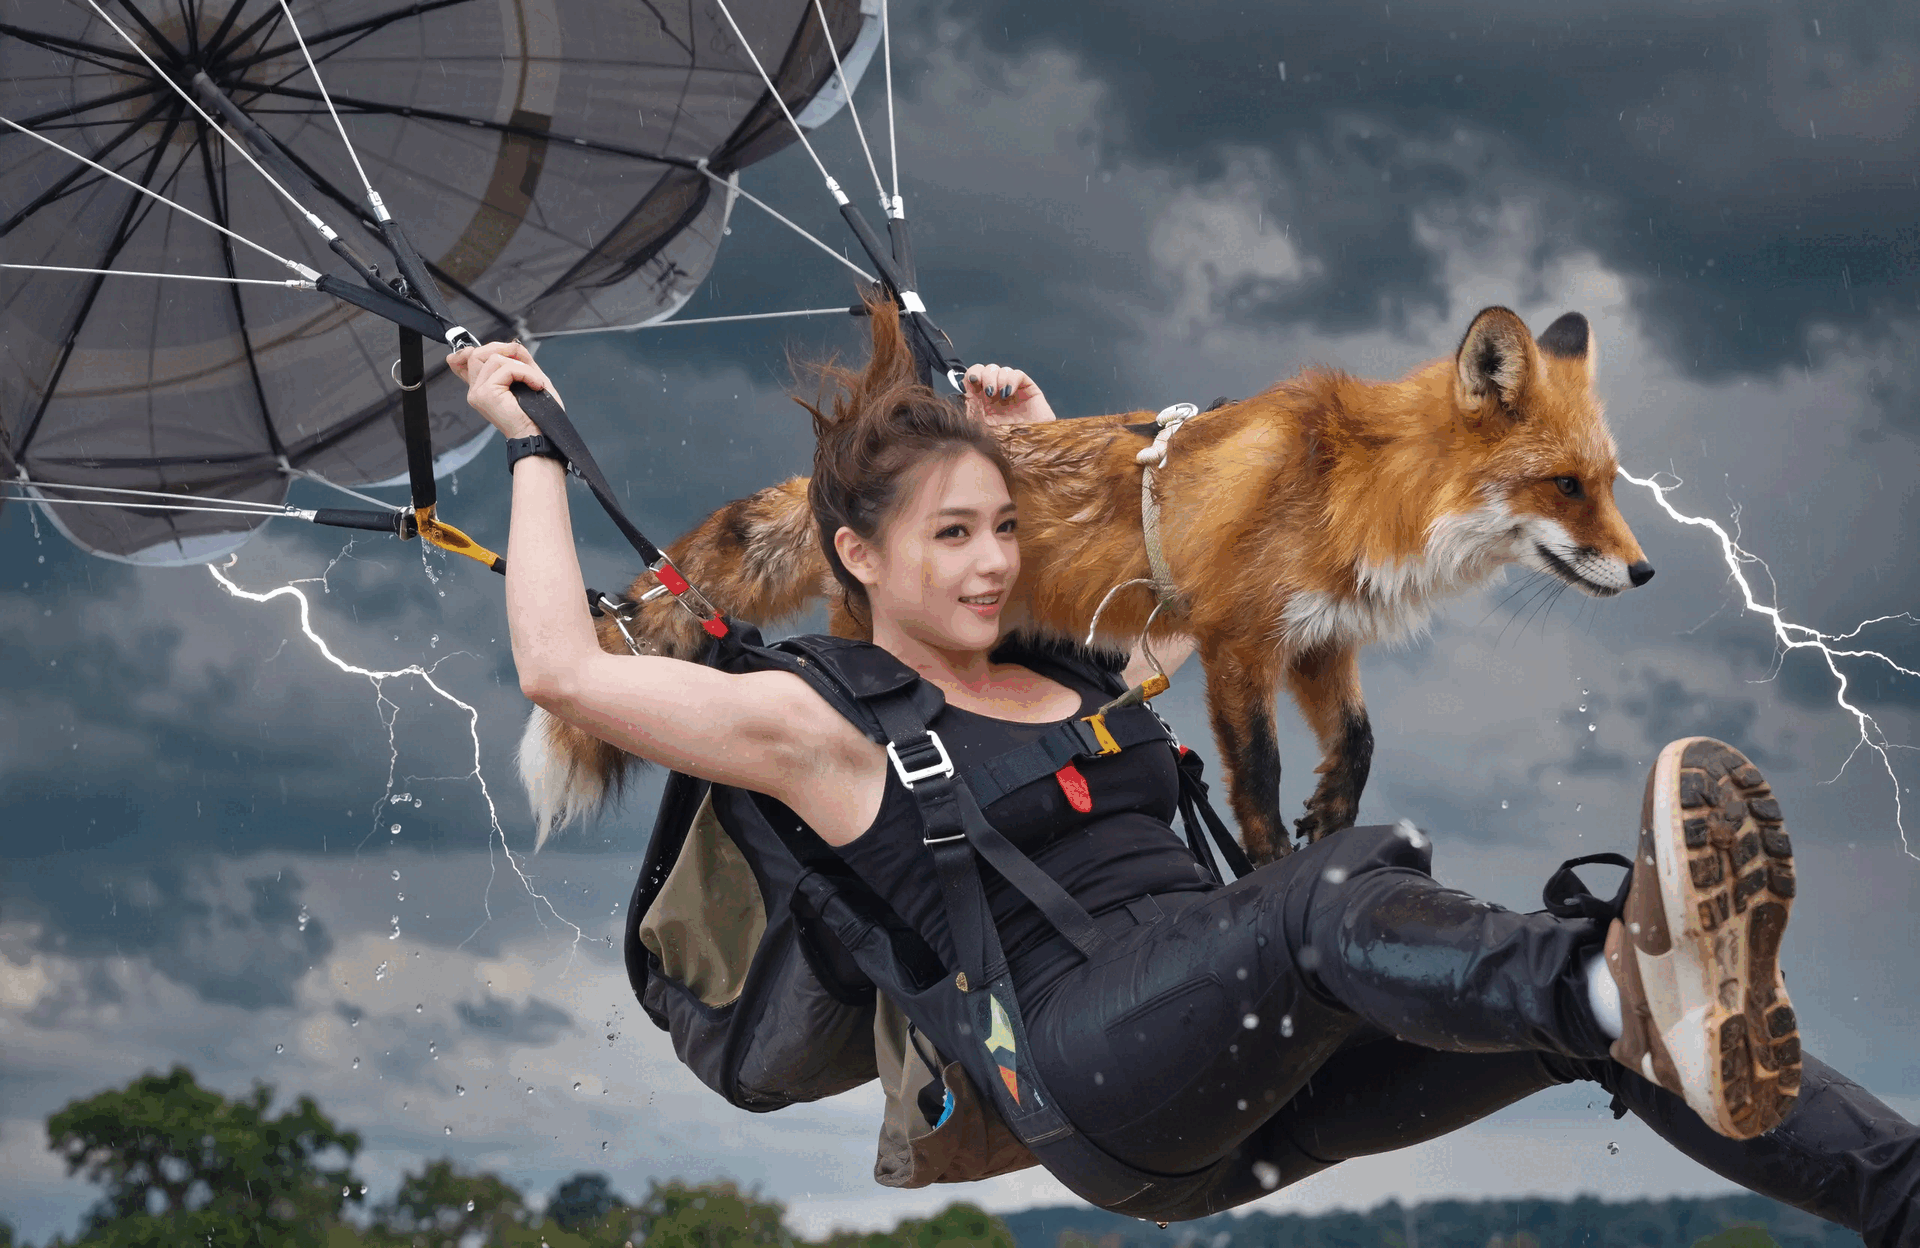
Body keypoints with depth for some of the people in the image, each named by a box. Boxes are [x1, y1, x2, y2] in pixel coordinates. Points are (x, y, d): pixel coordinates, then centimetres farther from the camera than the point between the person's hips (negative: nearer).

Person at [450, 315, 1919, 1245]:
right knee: (1348, 883, -39)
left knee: (1587, 998, -19)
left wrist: (1051, 441, 40)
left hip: (1264, 1080, 8)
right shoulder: (821, 727, 7)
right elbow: (562, 668, 3)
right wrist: (539, 447, 12)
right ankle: (1639, 993, -70)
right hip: (1094, 1050, -8)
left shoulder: (1066, 681, 26)